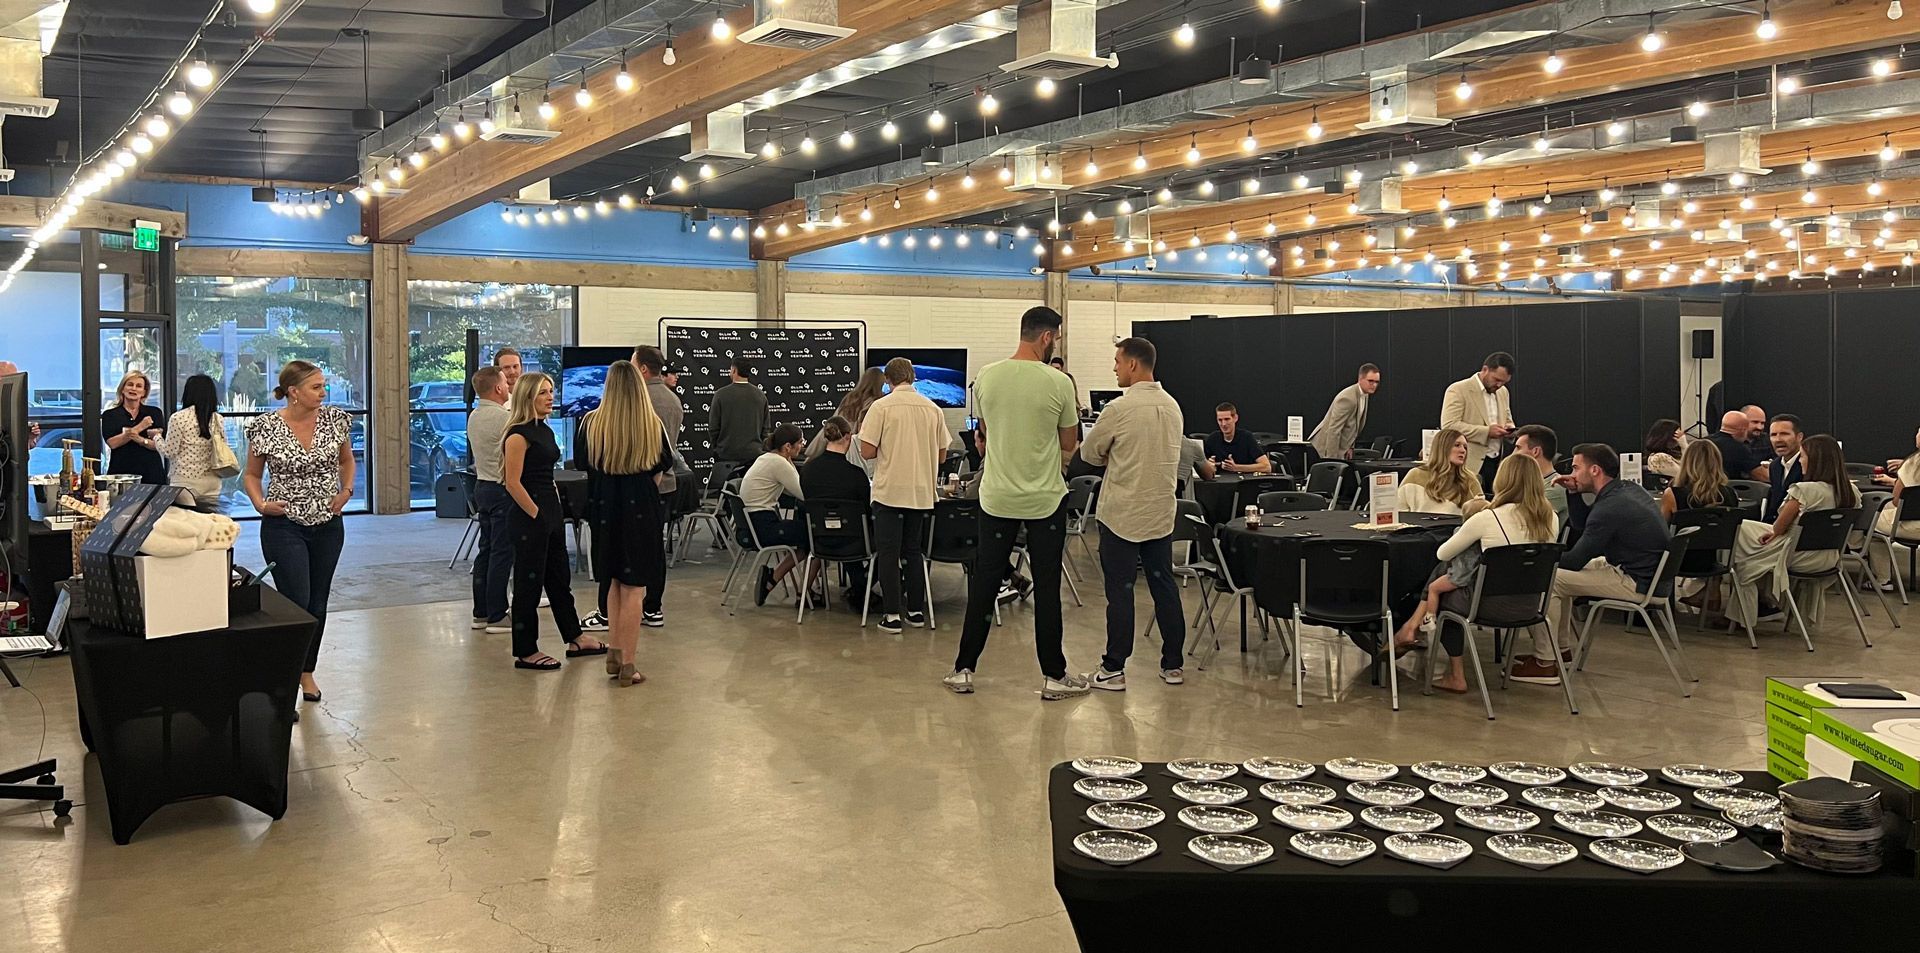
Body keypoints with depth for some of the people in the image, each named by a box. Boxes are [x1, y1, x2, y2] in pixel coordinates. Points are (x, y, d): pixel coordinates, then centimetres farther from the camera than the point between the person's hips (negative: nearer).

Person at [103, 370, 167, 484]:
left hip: (151, 472, 0)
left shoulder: (155, 412, 9)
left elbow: (161, 444, 1)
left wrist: (140, 440, -17)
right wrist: (139, 427, -9)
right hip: (121, 472, 0)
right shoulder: (109, 415, 8)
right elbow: (112, 443, -6)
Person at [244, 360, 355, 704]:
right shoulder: (266, 427, -9)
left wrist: (346, 490, -1)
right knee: (296, 603, -9)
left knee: (318, 603, 13)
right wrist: (261, 504, -12)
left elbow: (346, 461, 15)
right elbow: (251, 474, 5)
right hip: (284, 526, -4)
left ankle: (307, 671, 30)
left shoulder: (334, 419, -1)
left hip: (328, 524, 4)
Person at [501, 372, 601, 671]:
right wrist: (536, 514, -16)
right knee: (529, 583, 0)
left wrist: (555, 509, 15)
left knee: (560, 578, 17)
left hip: (550, 513, 9)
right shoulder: (519, 434, -15)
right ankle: (525, 652, 10)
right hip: (529, 517, -9)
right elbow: (513, 482, -19)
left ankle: (575, 639, 28)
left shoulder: (545, 430, 12)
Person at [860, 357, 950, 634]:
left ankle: (892, 614, 0)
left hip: (890, 491, -4)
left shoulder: (881, 407, -9)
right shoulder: (933, 409, 3)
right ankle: (916, 610, 17)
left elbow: (867, 452, -11)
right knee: (913, 551, 15)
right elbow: (941, 455, 8)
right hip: (922, 493, 4)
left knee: (888, 553, 3)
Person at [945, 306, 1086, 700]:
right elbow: (1069, 444, 0)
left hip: (996, 498, 3)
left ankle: (964, 670, 14)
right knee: (1046, 589, 5)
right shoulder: (1059, 383, -13)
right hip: (1045, 500, -3)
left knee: (984, 584, 11)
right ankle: (1053, 676, 12)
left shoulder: (987, 377, -2)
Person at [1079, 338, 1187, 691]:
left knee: (1120, 591, 0)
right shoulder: (1172, 406, 5)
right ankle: (1173, 664, 18)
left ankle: (1114, 669, 5)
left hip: (1122, 513, -6)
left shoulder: (1120, 409, -16)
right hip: (1161, 511, 6)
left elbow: (1089, 453, -5)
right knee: (1164, 587, 12)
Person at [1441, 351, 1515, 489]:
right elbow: (1449, 426, -16)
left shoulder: (1503, 392, 16)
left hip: (1497, 463, 7)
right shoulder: (1458, 390, -7)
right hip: (1471, 465, -6)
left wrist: (1508, 429, 3)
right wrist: (1486, 431, -21)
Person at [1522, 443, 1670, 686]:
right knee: (1563, 572, 21)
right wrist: (1576, 493, 10)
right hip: (1649, 573, 10)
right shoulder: (1631, 491, 8)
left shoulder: (1610, 507, -21)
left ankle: (1545, 664, -6)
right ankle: (1563, 649, 24)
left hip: (1638, 584, -10)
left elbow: (1575, 560, -16)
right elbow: (1582, 528, 23)